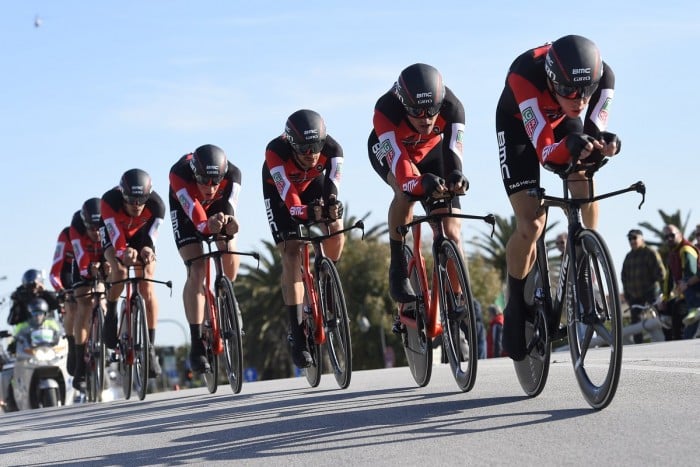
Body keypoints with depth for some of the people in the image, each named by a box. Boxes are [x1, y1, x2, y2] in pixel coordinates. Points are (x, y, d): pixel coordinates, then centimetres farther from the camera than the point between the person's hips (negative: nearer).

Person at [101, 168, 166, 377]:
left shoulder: (156, 205, -33)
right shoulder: (109, 201, -37)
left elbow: (150, 237, -31)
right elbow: (116, 238, -39)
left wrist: (148, 250, -54)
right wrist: (124, 252, -59)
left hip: (141, 236, 1)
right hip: (115, 236, -1)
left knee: (147, 289, -14)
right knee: (120, 271, -32)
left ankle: (150, 347, -10)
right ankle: (111, 315, -6)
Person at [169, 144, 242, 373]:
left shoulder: (232, 174, -34)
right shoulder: (179, 173, -40)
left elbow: (229, 206, -45)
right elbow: (193, 209, -50)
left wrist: (229, 221, -68)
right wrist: (207, 225, -71)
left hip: (218, 207, 3)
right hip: (185, 208, -3)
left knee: (231, 256, -18)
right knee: (196, 271, -19)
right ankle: (197, 345, -20)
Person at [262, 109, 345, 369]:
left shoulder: (332, 150, -33)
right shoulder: (276, 152, -40)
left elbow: (332, 189, -40)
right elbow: (289, 196, -45)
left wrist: (332, 205, -62)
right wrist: (307, 212, -65)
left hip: (313, 183, 3)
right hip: (280, 190, -3)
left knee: (336, 230, -23)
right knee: (291, 255, -15)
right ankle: (297, 337, -15)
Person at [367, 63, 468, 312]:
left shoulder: (452, 108, -34)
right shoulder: (386, 110, -40)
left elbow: (453, 151, -44)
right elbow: (398, 161, -48)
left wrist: (456, 176, -67)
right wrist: (421, 183, -68)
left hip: (430, 151, 2)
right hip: (387, 150, -2)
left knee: (451, 233, -10)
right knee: (406, 189, -37)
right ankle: (398, 270, -22)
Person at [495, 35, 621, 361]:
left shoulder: (603, 76, -32)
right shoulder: (526, 75, -42)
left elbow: (593, 133, -31)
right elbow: (545, 152, -44)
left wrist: (603, 143, -54)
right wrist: (570, 145, -64)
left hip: (562, 122, 3)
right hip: (519, 125, -3)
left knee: (585, 181, -27)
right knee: (531, 226, -14)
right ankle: (516, 306, 8)